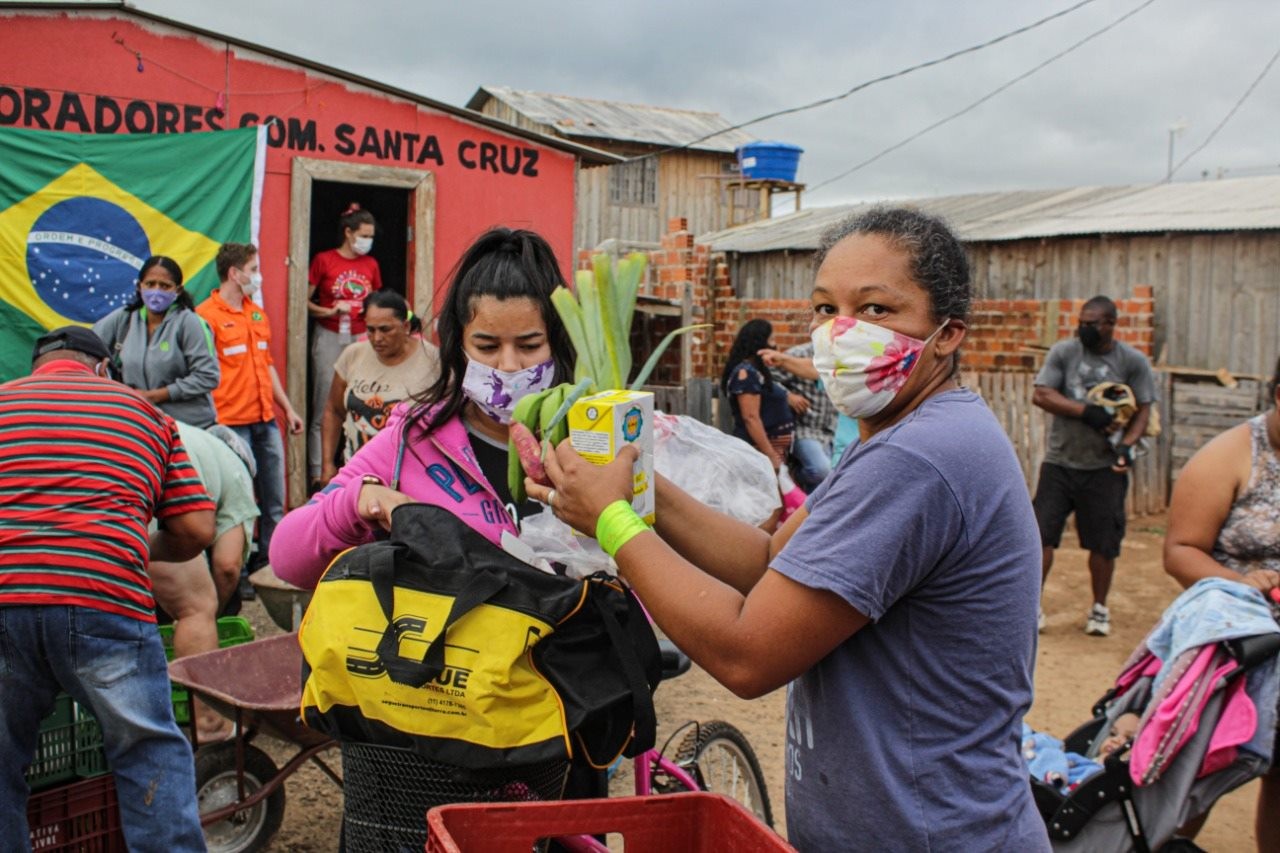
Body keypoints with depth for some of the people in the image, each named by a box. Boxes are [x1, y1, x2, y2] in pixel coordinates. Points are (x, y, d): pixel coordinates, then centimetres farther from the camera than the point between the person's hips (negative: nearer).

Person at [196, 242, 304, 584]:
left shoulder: (258, 314, 15)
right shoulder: (206, 316, -8)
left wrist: (287, 408, 19)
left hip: (266, 421, 7)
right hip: (232, 424, -7)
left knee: (274, 501, 12)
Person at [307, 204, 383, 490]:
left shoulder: (371, 265, 11)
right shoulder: (324, 260, 0)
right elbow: (305, 302, 1)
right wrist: (329, 312, -14)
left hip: (361, 338, 3)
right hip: (330, 337, -3)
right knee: (325, 407, -3)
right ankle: (318, 472, 1)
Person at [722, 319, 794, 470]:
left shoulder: (755, 371, 16)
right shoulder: (746, 373, -13)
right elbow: (751, 418, -20)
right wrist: (772, 456, -22)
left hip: (774, 445, 10)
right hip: (763, 449, -10)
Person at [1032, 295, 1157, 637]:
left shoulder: (1133, 361, 0)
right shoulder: (1064, 351, -1)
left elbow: (1143, 410, 0)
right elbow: (1040, 395, -7)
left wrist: (1126, 444, -18)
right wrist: (1086, 411, -18)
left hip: (1105, 468, 0)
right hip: (1059, 463, 0)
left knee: (1103, 542, 7)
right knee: (1040, 533, -3)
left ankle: (1099, 609, 24)